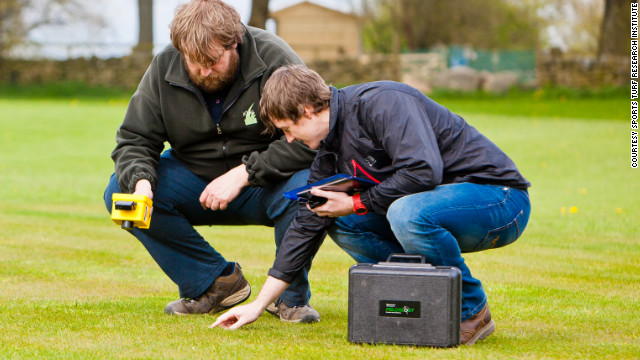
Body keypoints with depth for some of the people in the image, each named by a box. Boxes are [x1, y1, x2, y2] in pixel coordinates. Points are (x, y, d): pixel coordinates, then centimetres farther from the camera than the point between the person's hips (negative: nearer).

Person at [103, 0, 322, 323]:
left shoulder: (273, 59, -19)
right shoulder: (164, 68, -8)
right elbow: (134, 139, -4)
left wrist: (242, 175, -30)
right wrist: (141, 181, -27)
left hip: (265, 185, -4)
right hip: (195, 181, 4)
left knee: (305, 187, -38)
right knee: (119, 190, -19)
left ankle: (290, 295, -9)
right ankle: (216, 282, -6)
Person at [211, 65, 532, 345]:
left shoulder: (381, 103, -20)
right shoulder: (331, 150, 8)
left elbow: (424, 170, -32)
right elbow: (307, 224, 12)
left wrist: (356, 204, -18)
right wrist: (259, 304, 11)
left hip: (500, 197, -9)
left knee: (407, 213, -35)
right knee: (341, 225, 2)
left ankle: (472, 314, -14)